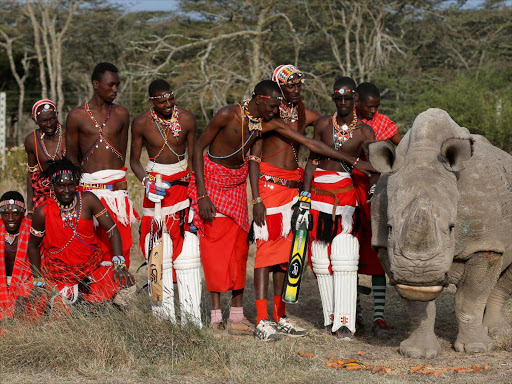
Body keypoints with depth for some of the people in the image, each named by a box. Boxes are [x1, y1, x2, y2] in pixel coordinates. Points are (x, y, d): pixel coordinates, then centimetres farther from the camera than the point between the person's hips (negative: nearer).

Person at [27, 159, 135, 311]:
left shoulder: (87, 200, -9)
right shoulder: (43, 213, -12)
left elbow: (111, 229, -6)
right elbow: (33, 246, 3)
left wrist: (119, 263, -17)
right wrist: (38, 281, 2)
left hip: (92, 266, 2)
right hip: (60, 275, -2)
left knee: (126, 282, -20)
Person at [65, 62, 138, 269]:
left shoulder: (121, 114, 10)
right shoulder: (77, 116, 3)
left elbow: (122, 153, 14)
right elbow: (72, 156, 8)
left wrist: (116, 178, 6)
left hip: (117, 186, 2)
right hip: (89, 186, -2)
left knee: (120, 241, -3)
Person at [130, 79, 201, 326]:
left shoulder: (186, 119, -4)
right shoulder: (141, 123, -4)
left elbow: (193, 155, 4)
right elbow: (134, 159, 4)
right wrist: (146, 181, -14)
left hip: (183, 183, 0)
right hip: (156, 184, 0)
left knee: (187, 248, -7)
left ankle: (191, 314, -4)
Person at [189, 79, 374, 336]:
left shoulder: (270, 123, -9)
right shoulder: (228, 115, -23)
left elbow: (310, 144, -7)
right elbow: (198, 148, -16)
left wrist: (354, 162, -8)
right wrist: (202, 195, -21)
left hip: (237, 182, 5)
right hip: (212, 178, -5)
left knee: (239, 244, 3)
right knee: (215, 243, -8)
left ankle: (237, 316, 7)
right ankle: (216, 317, -6)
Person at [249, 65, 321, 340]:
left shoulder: (306, 115, 11)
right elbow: (254, 157, -7)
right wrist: (256, 199, -14)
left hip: (293, 187, 6)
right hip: (269, 184, -6)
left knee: (286, 250, 9)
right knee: (266, 247, -10)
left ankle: (279, 317, 15)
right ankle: (262, 320, -12)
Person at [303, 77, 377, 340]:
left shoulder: (364, 131, 0)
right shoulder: (323, 124, 8)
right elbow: (312, 161, 11)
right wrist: (304, 194, 6)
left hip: (346, 194, -3)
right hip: (319, 191, 3)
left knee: (344, 259, -11)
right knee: (321, 259, 3)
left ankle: (344, 322, -12)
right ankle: (330, 317, 11)